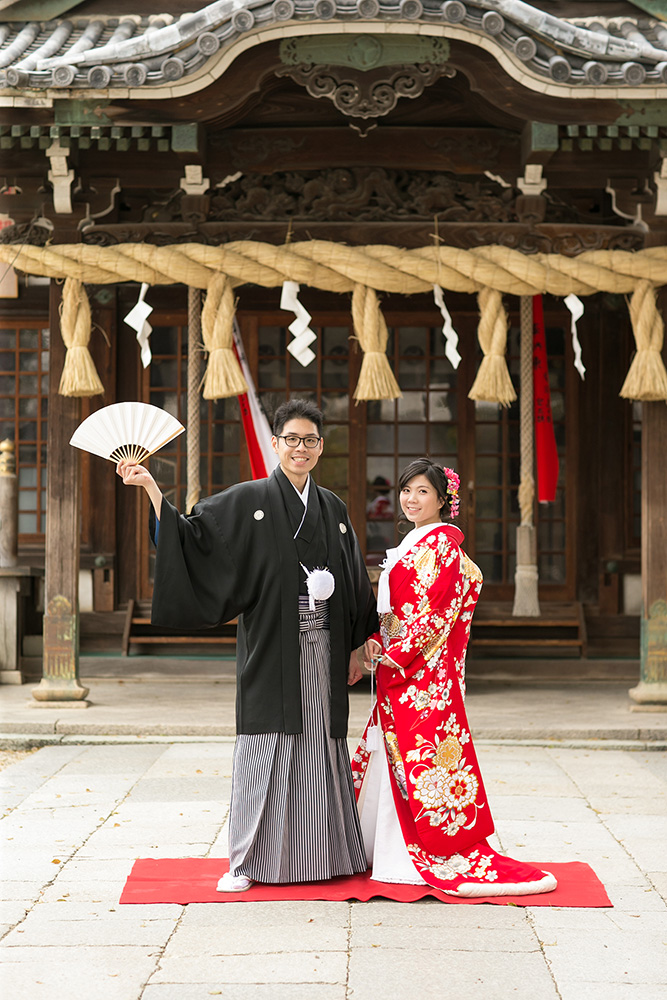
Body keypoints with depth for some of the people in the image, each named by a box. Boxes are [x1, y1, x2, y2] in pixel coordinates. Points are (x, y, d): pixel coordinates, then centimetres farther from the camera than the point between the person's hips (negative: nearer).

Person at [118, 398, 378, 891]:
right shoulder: (248, 500, 0)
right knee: (266, 743, -4)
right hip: (272, 647, -4)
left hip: (323, 650, 4)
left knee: (322, 740, 7)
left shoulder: (334, 508, 13)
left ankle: (327, 853, 18)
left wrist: (356, 647, 14)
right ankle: (249, 861, 3)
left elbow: (355, 583, 17)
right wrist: (151, 487, -17)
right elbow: (191, 537, -7)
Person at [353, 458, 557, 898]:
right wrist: (375, 639, 2)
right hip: (398, 668, 9)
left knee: (427, 760, -8)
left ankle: (460, 859, -3)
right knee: (391, 756, 12)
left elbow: (434, 614, -17)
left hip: (424, 670, -9)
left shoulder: (440, 543, -11)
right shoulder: (413, 544, 18)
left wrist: (395, 654, -15)